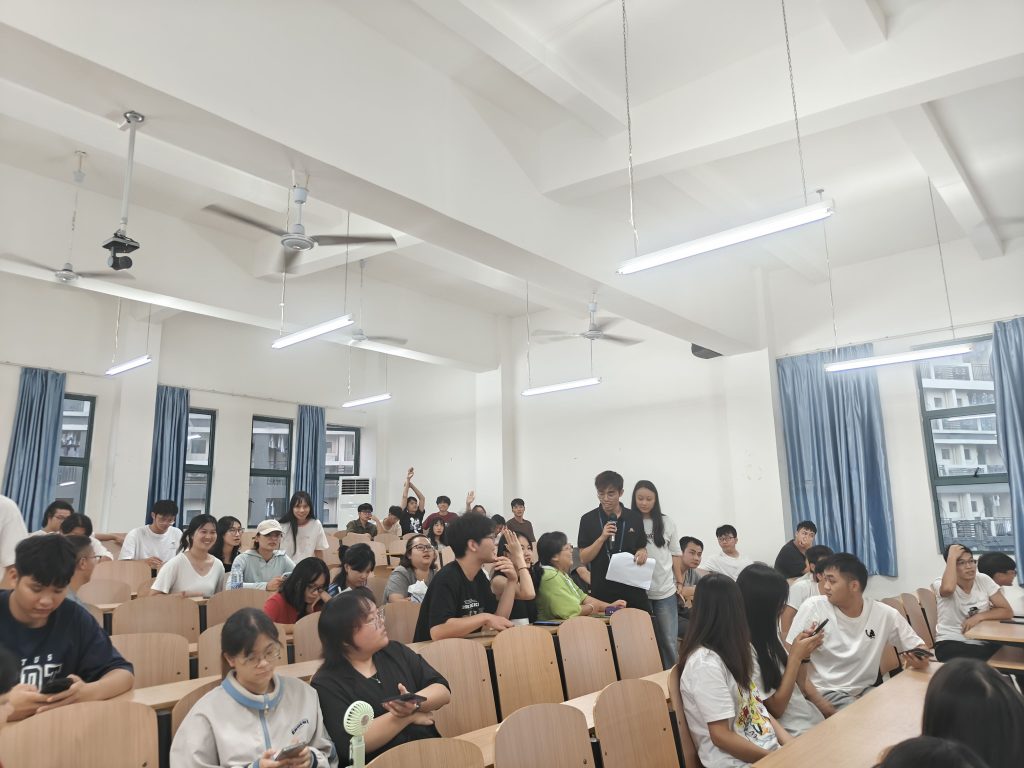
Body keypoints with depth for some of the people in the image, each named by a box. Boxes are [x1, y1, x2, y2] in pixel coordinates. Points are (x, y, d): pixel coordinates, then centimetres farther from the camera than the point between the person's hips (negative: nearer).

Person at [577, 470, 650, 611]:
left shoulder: (634, 518, 2)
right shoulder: (588, 520, -4)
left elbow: (642, 548, 13)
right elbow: (584, 559, -5)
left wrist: (642, 553, -9)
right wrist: (602, 537, -18)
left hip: (633, 590, 2)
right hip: (602, 592, -2)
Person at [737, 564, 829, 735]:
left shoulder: (768, 635, 5)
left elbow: (799, 686, 10)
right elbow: (776, 708, -16)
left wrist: (803, 653, -6)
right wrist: (795, 656, -17)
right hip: (797, 734, -8)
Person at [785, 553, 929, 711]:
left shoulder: (885, 614, -4)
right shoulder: (812, 607, -12)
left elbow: (918, 646, 9)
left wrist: (920, 659, -15)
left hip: (865, 691, 5)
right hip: (825, 692, -5)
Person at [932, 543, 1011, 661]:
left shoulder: (984, 580, 4)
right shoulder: (940, 585, -11)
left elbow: (1007, 612, 4)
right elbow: (948, 588, -37)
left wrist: (978, 617, -12)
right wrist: (952, 557, -25)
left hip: (984, 642, 5)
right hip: (951, 644, -5)